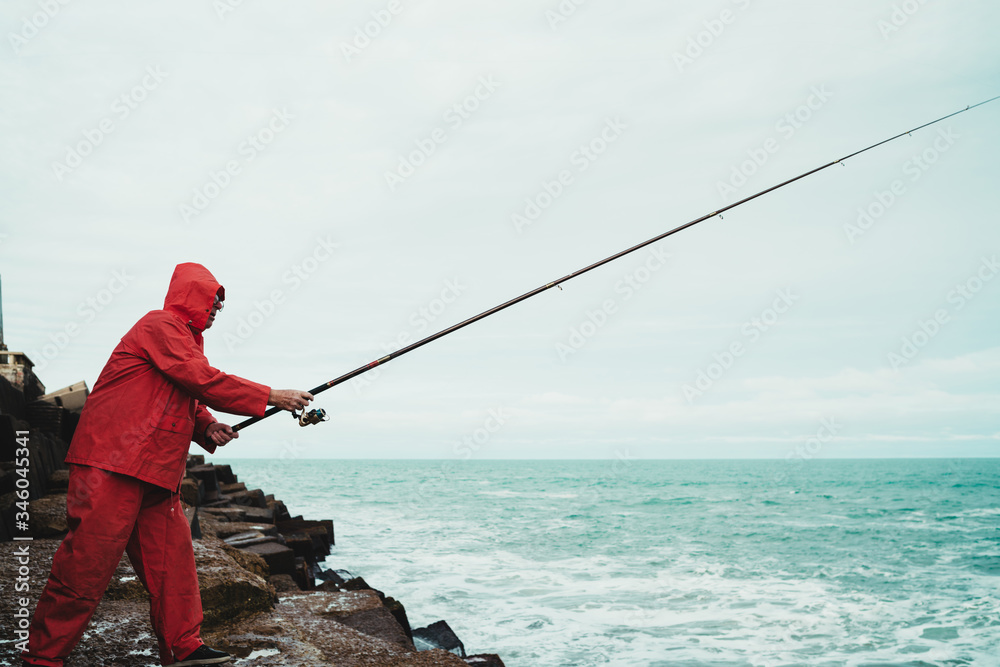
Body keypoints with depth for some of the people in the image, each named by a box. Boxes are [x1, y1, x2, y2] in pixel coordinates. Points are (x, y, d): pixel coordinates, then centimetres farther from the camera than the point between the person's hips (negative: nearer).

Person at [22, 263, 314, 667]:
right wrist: (270, 398, -15)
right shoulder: (161, 325, -8)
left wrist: (207, 427, 5)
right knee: (89, 561, -9)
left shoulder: (185, 339, 25)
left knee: (173, 558, 6)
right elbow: (203, 381, -18)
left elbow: (188, 400, 26)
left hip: (156, 472, 10)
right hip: (112, 464, -10)